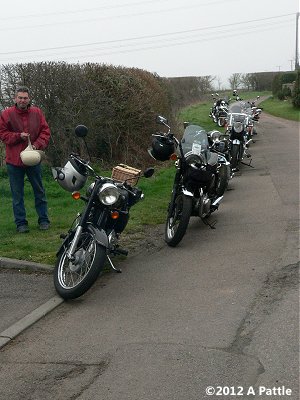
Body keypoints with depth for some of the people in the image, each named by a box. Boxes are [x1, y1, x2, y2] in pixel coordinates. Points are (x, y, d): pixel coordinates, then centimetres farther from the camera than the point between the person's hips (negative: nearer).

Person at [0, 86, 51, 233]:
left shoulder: (37, 113, 4)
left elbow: (45, 131, 2)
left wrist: (37, 145, -13)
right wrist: (19, 136, -15)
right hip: (14, 160, -1)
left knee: (39, 191, 10)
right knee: (17, 194, 5)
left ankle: (43, 220, 21)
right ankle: (21, 222, 13)